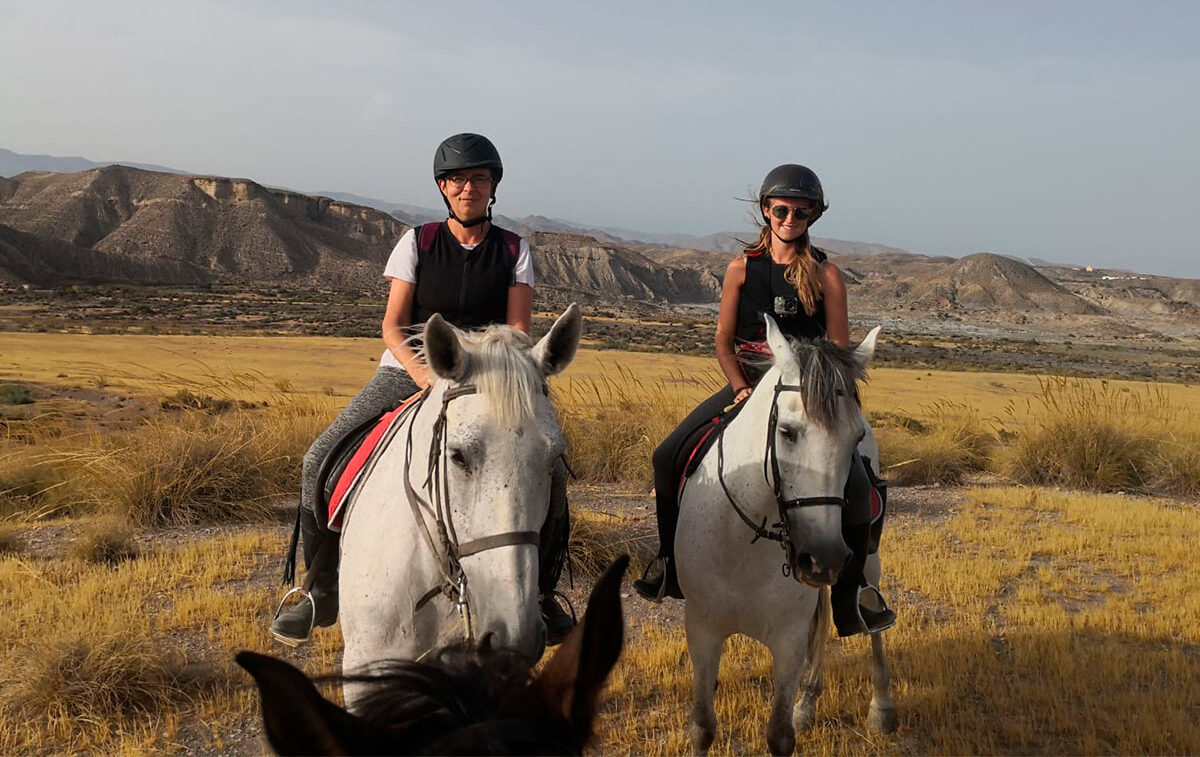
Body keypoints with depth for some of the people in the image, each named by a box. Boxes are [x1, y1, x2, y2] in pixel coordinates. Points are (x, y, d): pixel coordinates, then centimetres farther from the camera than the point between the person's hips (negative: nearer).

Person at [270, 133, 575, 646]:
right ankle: (322, 593, 0)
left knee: (550, 474, -21)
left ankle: (541, 593, 1)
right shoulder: (417, 243, 3)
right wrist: (425, 374, -21)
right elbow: (392, 326, -3)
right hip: (408, 372, 0)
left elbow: (519, 332, -1)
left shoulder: (513, 251, 6)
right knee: (321, 460, -17)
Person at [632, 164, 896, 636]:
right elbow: (723, 342, 6)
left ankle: (852, 590, -4)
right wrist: (742, 389, -9)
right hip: (747, 383, 2)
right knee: (668, 456, -12)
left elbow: (839, 350, 2)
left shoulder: (826, 275, 2)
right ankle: (670, 563, 8)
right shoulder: (742, 269, 5)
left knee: (855, 481, -23)